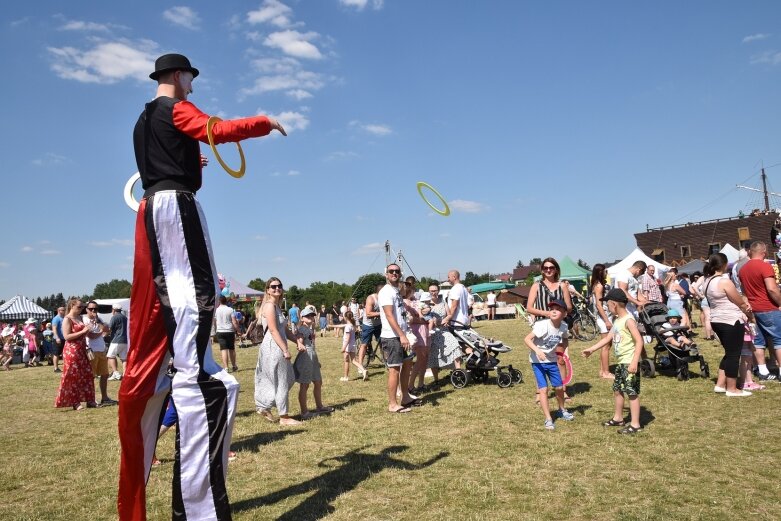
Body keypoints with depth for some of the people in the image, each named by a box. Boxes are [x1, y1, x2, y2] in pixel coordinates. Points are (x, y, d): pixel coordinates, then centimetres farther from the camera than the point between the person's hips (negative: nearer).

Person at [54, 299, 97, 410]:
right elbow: (66, 336, -19)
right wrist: (83, 331, -20)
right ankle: (75, 402, 7)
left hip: (82, 351, 8)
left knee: (87, 375, 7)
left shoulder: (79, 318, 14)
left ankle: (90, 401, 13)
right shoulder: (67, 319, -9)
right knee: (73, 377, -1)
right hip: (72, 351, -8)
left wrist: (88, 331, 10)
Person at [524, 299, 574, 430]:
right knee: (543, 389, -8)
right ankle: (548, 419, 4)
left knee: (559, 387, 13)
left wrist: (562, 348, -4)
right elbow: (527, 339, -28)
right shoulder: (542, 325, -25)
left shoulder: (564, 326, -8)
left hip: (552, 360, 5)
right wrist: (537, 350, -41)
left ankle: (562, 410, 41)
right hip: (538, 361, -5)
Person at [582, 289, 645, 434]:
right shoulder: (617, 320, 11)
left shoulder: (628, 320, -17)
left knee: (632, 392, -3)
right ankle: (618, 418, 33)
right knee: (617, 389, 18)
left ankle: (635, 424, 5)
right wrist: (591, 349, 24)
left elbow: (639, 341, -22)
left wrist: (634, 362, -28)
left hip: (630, 363, -10)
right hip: (621, 362, 10)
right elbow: (609, 338, 21)